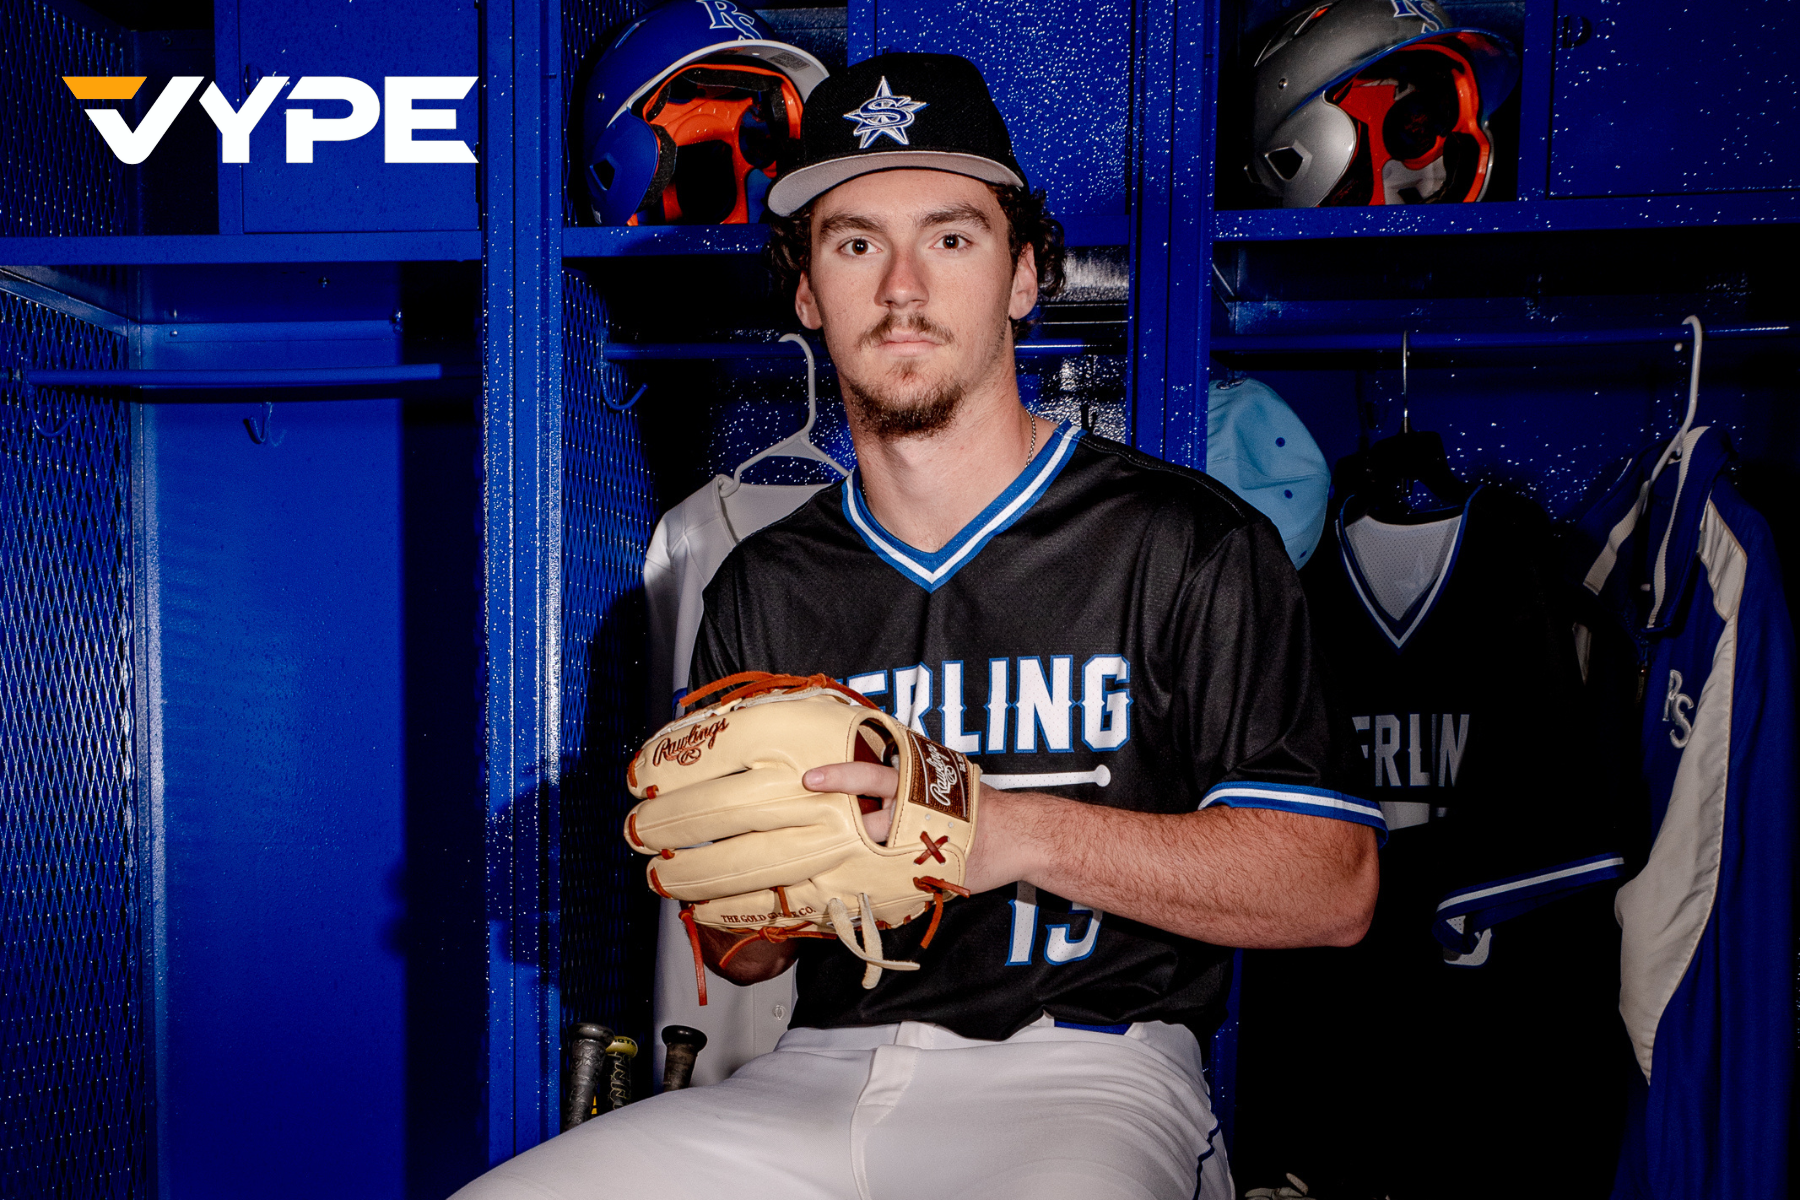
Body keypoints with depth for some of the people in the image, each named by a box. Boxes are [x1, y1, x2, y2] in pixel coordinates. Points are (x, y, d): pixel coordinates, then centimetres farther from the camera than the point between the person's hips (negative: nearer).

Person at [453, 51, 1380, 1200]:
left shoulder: (1188, 544, -2)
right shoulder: (762, 590, 11)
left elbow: (1333, 888, -7)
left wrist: (1017, 831, -18)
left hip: (1083, 1072, -3)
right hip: (821, 1069, 4)